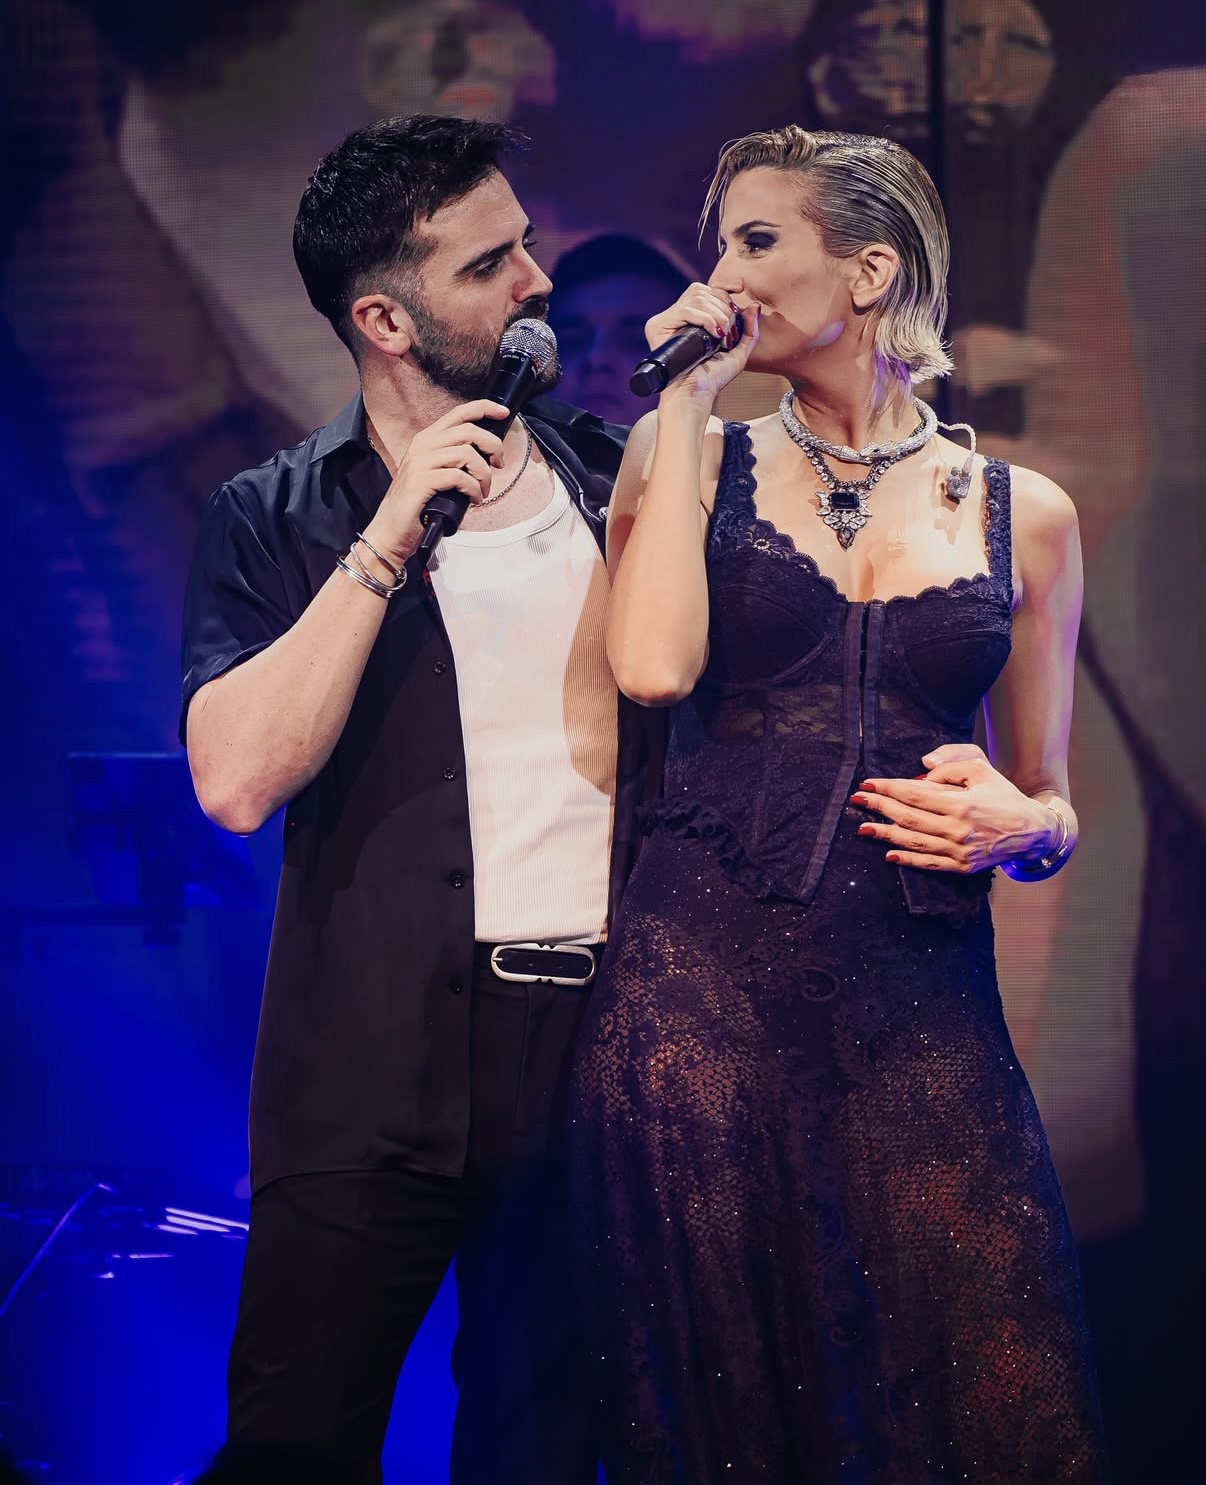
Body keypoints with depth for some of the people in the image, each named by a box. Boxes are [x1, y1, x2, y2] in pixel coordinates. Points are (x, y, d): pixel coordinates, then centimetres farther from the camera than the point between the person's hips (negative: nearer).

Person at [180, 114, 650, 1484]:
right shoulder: (275, 523, 0)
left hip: (600, 1046, 3)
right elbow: (235, 780, -15)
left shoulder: (613, 473, 10)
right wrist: (384, 546, -17)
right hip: (376, 1058, -3)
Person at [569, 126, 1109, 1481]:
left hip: (923, 1015, 1)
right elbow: (653, 665, -12)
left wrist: (1017, 824, -6)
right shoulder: (687, 452, 9)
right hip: (697, 994, -1)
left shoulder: (1022, 514, 10)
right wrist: (687, 406, -5)